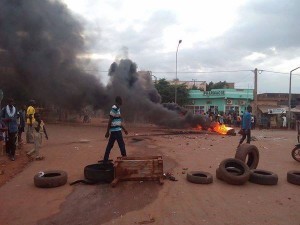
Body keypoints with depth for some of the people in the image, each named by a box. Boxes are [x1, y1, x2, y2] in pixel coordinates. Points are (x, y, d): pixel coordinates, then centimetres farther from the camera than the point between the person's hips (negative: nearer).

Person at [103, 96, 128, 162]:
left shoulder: (117, 108, 15)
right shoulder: (114, 108, -14)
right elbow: (110, 121, -17)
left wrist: (124, 129, 24)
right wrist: (107, 132, -17)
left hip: (115, 130, 9)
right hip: (116, 130, -9)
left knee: (110, 145, 12)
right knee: (122, 145, -1)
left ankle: (105, 160, 19)